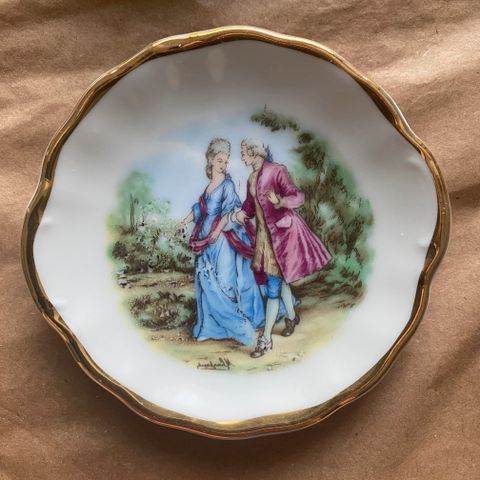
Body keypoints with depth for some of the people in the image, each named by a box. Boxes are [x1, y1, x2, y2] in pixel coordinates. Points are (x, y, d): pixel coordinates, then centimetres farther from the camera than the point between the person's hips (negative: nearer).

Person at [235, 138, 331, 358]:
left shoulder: (276, 171, -13)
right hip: (265, 232, 8)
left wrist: (280, 201, -39)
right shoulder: (251, 179, 10)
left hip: (282, 231, -7)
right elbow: (250, 205, 16)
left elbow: (298, 197, -19)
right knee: (279, 279, 19)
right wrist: (242, 214, -6)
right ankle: (292, 316, 41)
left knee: (274, 286, -7)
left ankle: (266, 338, -1)